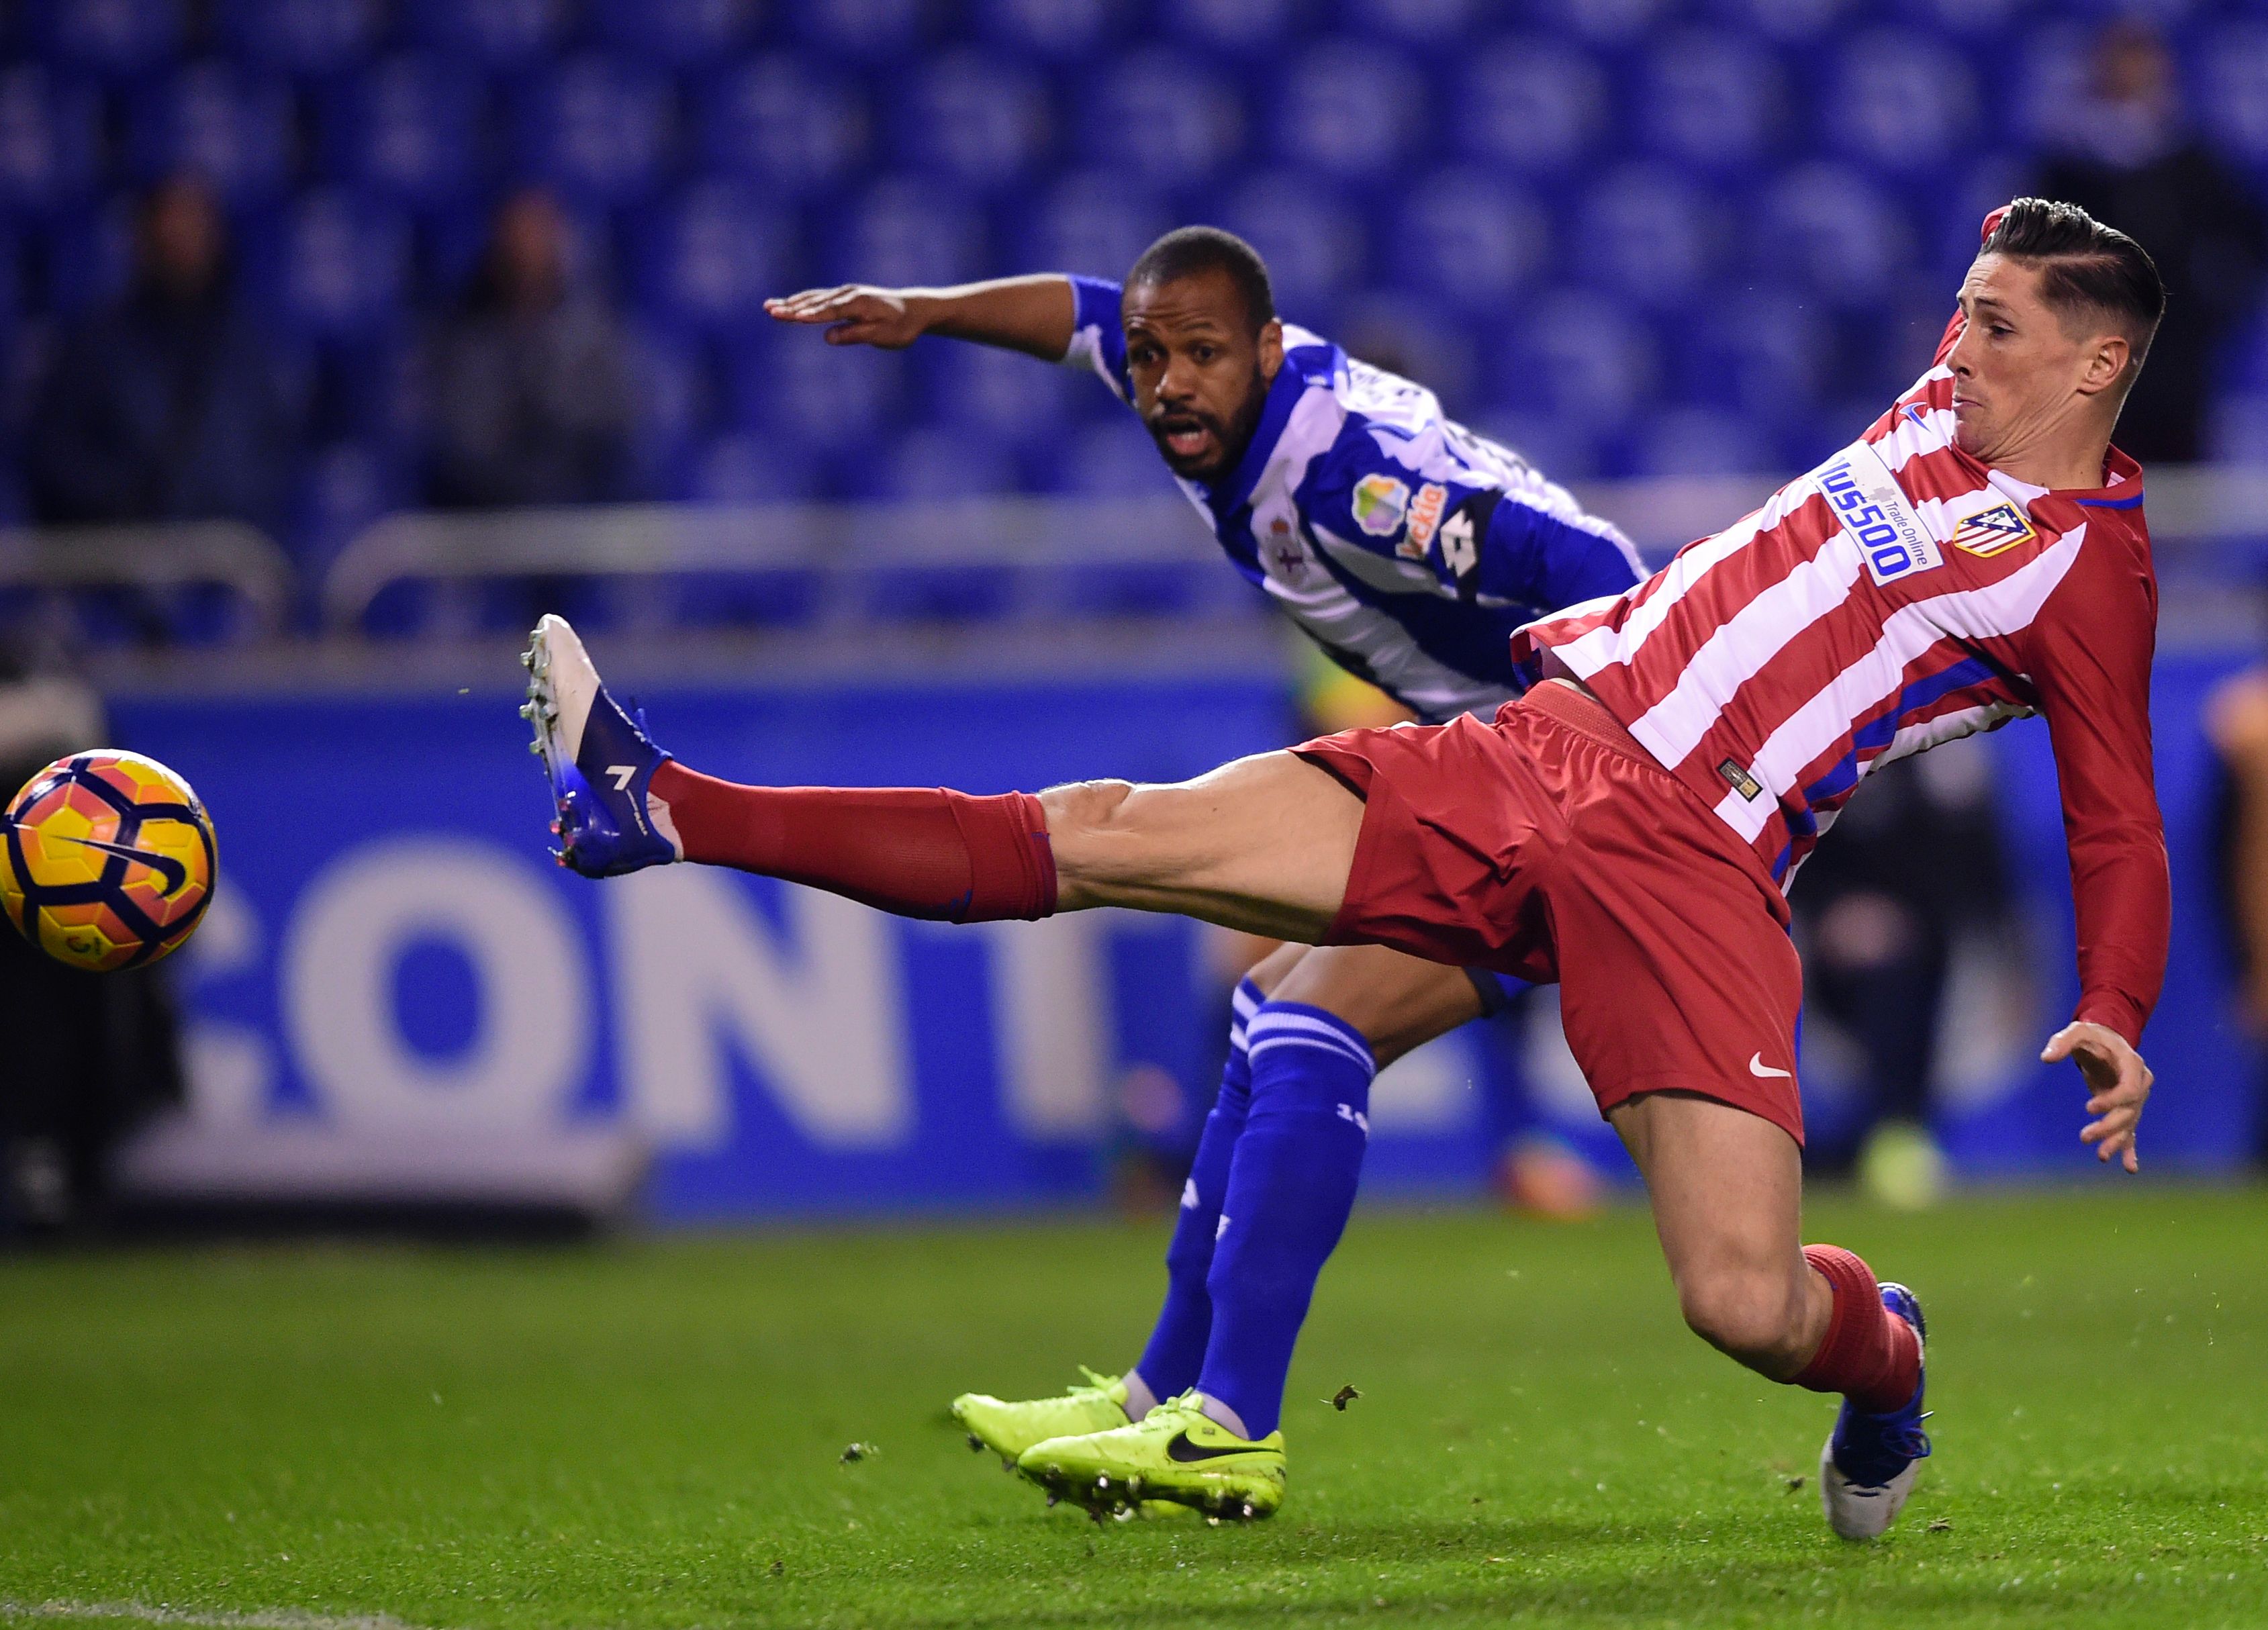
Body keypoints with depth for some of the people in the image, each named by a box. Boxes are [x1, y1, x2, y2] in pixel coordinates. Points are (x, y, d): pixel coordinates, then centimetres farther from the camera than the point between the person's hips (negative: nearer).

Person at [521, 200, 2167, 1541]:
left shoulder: (2090, 575, -4)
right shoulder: (1949, 398, 13)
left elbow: (2122, 832, -5)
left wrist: (2114, 1021, -18)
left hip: (1694, 865, -6)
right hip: (1547, 743, 6)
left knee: (1743, 1302, -20)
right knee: (1105, 833, -4)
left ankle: (1880, 1354, 20)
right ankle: (665, 810, -5)